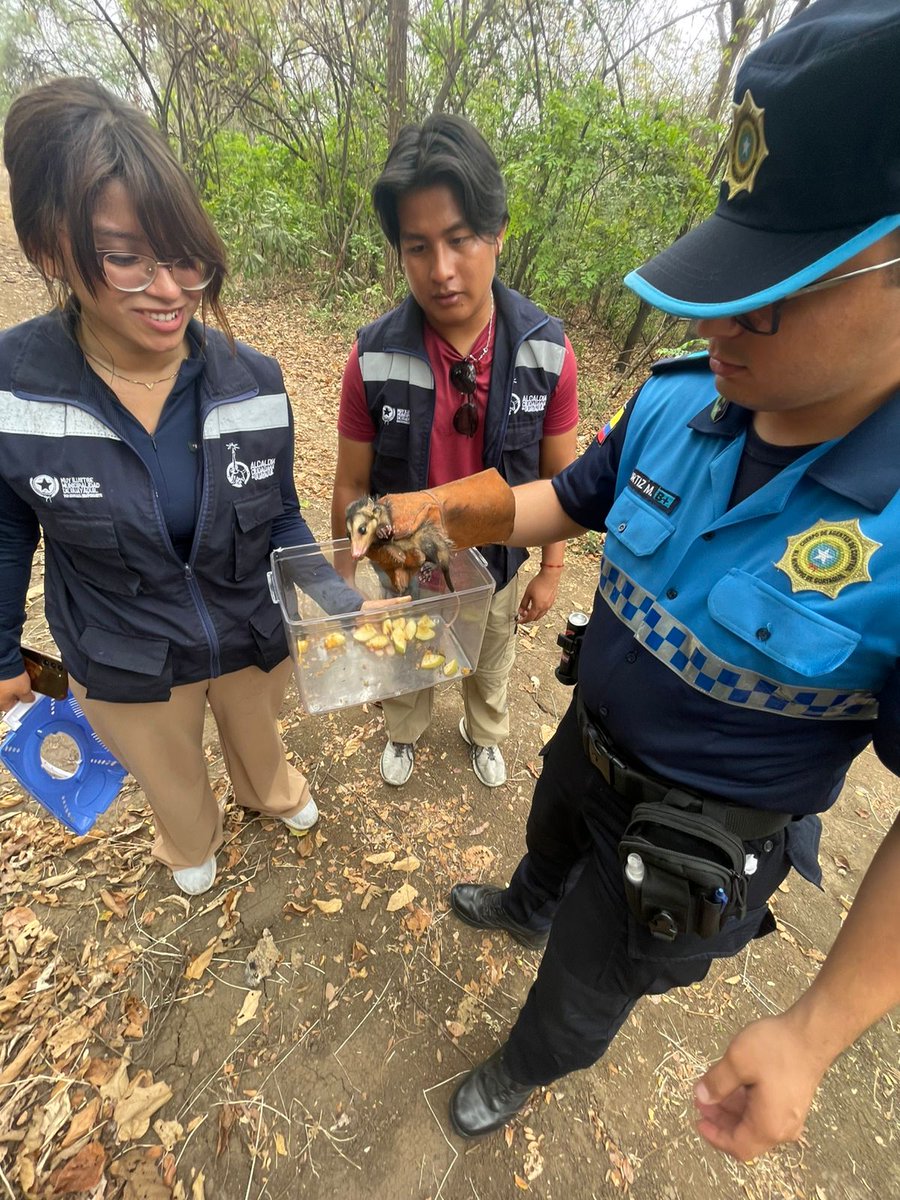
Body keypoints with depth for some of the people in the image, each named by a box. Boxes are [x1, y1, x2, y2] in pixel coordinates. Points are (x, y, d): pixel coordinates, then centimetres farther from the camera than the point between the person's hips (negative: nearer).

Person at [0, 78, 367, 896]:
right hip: (124, 665, 0)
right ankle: (193, 842, 66)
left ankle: (271, 791, 69)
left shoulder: (253, 383, -18)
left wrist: (345, 607, -19)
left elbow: (282, 521, -8)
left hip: (256, 636, 1)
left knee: (259, 736, 33)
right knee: (171, 778, 30)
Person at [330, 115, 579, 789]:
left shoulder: (547, 350, -18)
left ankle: (485, 734, 61)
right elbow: (352, 486, -11)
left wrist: (551, 570, -1)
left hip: (496, 567, 1)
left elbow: (558, 474, -7)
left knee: (492, 667, 27)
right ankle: (405, 734, 60)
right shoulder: (374, 357, -20)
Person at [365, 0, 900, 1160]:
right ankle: (524, 909, 75)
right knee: (549, 841, 36)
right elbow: (572, 497, 0)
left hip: (698, 837, -4)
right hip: (590, 739, 5)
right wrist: (437, 511, -11)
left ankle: (522, 1068, 61)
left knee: (585, 986, 24)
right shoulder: (674, 403, -17)